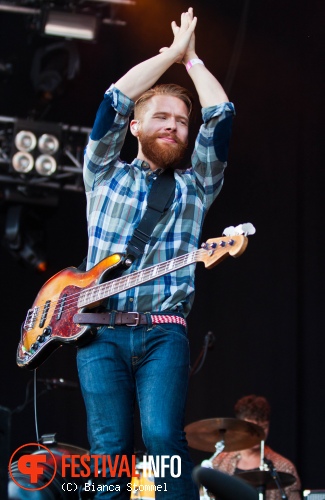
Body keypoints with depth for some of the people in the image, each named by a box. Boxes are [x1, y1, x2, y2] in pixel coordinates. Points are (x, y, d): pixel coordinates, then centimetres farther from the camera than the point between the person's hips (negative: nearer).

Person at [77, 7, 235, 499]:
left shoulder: (196, 186, 17)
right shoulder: (105, 174, 16)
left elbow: (220, 113, 7)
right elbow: (115, 100, 3)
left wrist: (191, 58, 18)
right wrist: (172, 53, 10)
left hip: (163, 332, 0)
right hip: (98, 330, 0)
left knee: (163, 437, -20)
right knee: (111, 448, -10)